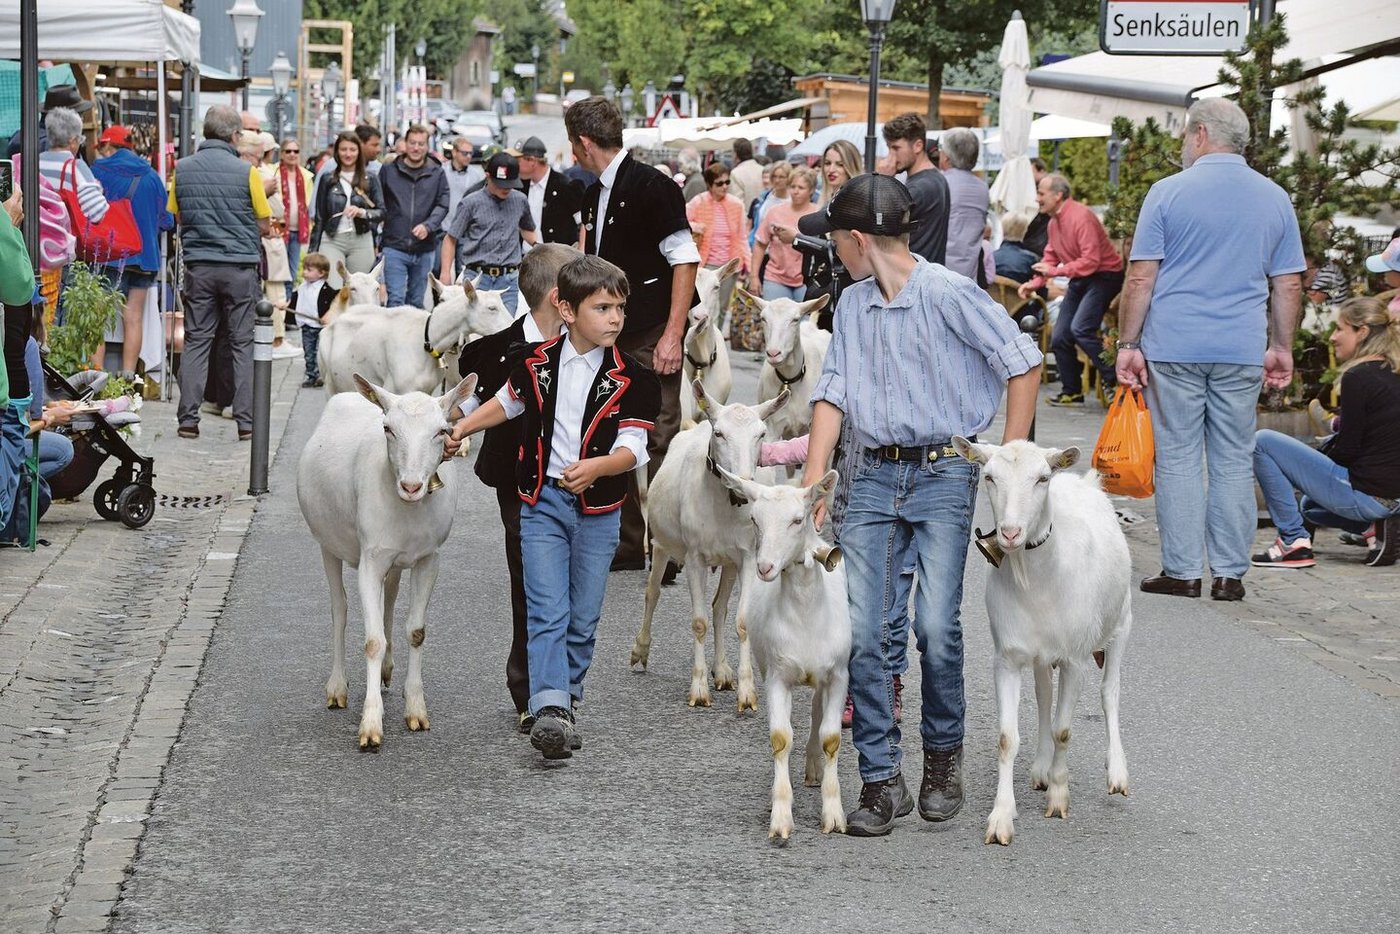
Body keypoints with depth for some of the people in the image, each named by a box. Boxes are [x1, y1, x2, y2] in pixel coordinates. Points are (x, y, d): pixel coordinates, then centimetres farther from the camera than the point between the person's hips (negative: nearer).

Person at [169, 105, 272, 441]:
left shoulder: (182, 169, 0)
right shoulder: (246, 172, -9)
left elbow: (176, 217, 11)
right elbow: (265, 226, -2)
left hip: (198, 265, 3)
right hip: (240, 266, -3)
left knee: (195, 341, 8)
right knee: (243, 344, 4)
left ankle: (188, 419, 5)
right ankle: (246, 422, 3)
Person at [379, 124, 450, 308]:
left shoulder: (437, 174, 7)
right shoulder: (388, 171, 5)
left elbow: (442, 205, 0)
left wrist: (428, 226, -19)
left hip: (424, 250, 2)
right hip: (395, 247, -2)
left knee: (416, 303, 11)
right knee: (396, 300, -10)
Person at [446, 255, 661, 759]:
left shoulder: (631, 378, -7)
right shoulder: (538, 363, -1)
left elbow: (632, 447, -13)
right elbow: (508, 402, 20)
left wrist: (595, 467, -31)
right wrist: (461, 429, 16)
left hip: (597, 509, 0)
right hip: (542, 501, 0)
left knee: (583, 618, 9)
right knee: (547, 613, -10)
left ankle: (567, 701, 24)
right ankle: (549, 709, -19)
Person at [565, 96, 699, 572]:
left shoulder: (651, 186, -12)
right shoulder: (595, 194, 12)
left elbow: (685, 260, -16)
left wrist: (673, 335, -19)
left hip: (651, 338, -8)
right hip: (612, 336, 8)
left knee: (656, 440, -6)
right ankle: (629, 544, 17)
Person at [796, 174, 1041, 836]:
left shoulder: (947, 295, -9)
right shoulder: (852, 305, 11)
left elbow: (1024, 364, -6)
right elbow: (834, 393, 10)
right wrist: (811, 484, 1)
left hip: (944, 475, -5)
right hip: (873, 476, 6)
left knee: (935, 625, -11)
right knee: (861, 631, -4)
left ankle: (944, 756, 13)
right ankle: (882, 781, 3)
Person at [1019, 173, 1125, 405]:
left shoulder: (1081, 217, -21)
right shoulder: (1054, 222, 8)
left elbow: (1091, 261, -27)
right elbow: (1051, 257, 14)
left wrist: (1055, 271, -26)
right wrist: (1034, 283, -1)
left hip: (1104, 275, -9)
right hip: (1079, 281, 9)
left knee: (1080, 329, -26)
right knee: (1059, 338, 5)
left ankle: (1114, 380, -17)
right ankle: (1072, 392, 18)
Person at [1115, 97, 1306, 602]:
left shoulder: (1169, 192, -3)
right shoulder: (1275, 199, 7)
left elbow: (1141, 278, -5)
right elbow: (1288, 285, 9)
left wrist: (1128, 343, 0)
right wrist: (1281, 347, 18)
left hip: (1175, 348, -2)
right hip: (1242, 352, 3)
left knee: (1178, 460, 3)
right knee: (1234, 462, 7)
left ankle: (1182, 571, 4)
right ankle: (1230, 574, 7)